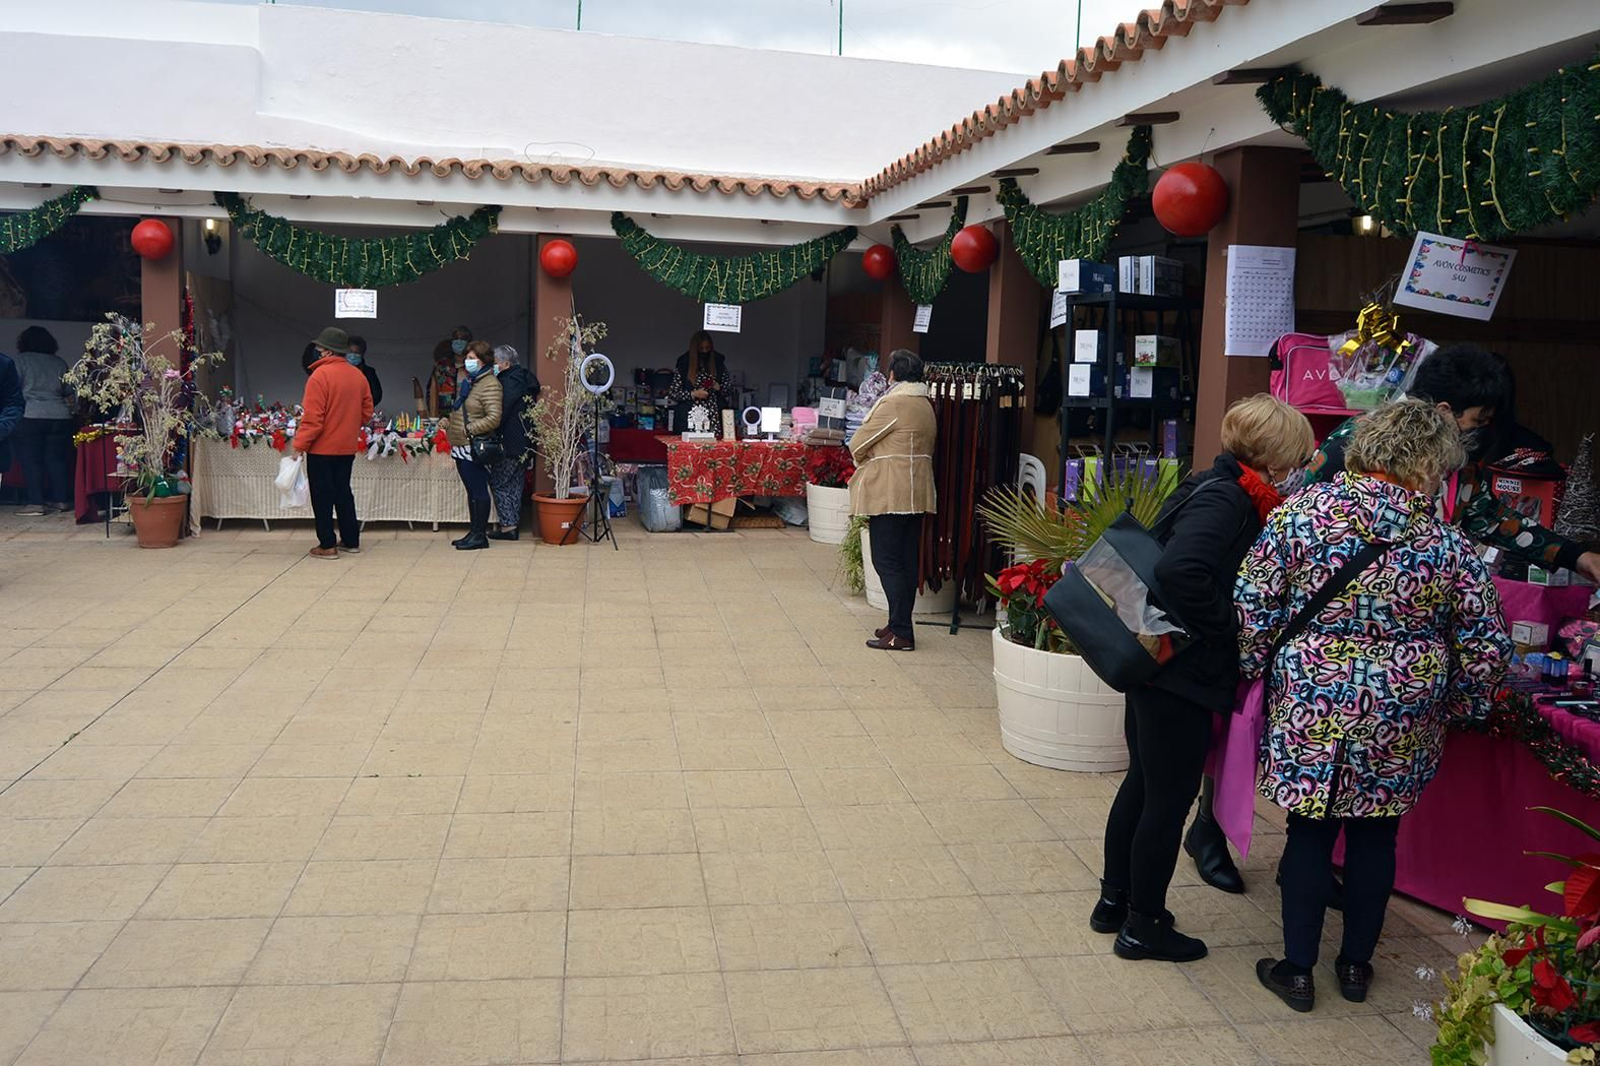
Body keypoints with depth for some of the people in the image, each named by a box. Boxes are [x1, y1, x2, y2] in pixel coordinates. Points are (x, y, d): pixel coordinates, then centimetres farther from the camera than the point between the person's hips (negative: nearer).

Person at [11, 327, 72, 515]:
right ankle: (61, 500, 11)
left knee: (30, 460, 0)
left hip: (31, 415, -4)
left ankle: (36, 502, -5)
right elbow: (69, 390, 13)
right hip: (60, 415, 4)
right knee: (57, 458, 9)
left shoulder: (21, 360, -1)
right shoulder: (60, 362, 9)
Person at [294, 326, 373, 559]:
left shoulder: (320, 375, -16)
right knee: (343, 492, 16)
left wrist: (300, 444, -12)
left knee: (322, 496, 3)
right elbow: (367, 413, 10)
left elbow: (312, 417, -18)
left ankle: (327, 545, 5)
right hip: (347, 447, 6)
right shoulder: (358, 376, 4)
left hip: (322, 447, -6)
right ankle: (351, 541, 20)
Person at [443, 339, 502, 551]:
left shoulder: (489, 384, -13)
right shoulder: (467, 380, 17)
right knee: (471, 491, 14)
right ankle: (474, 532, 20)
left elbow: (494, 418, -21)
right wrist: (450, 425, 17)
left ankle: (481, 535, 1)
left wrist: (470, 429, -20)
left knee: (478, 490, -4)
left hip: (474, 447, -9)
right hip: (461, 446, 10)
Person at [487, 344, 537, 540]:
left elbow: (500, 415, -19)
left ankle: (508, 526, -3)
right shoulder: (524, 379, 14)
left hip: (510, 443, -10)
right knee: (516, 482, 14)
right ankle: (513, 524, 19)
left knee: (499, 482, -2)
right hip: (524, 443, 10)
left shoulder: (509, 382, -16)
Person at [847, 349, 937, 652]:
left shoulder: (892, 403, -13)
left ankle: (901, 632, -8)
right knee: (908, 560, 12)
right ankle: (900, 625, 19)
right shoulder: (927, 406, 13)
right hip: (917, 493, 9)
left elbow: (857, 444, -7)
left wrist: (863, 462, 15)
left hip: (888, 493, -9)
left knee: (887, 561, -6)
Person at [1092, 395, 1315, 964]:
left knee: (1143, 783, 20)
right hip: (1180, 676, -10)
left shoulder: (1214, 488, 10)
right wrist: (1227, 630, -20)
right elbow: (1180, 573, -34)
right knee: (1169, 797, 4)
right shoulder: (1227, 500, -19)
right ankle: (1143, 925, 19)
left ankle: (1115, 900, 34)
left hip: (1155, 666, 10)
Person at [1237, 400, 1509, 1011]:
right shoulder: (1448, 545, -7)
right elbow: (1485, 647, -1)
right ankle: (1356, 964, 33)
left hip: (1307, 709, -1)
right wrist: (1460, 704, 15)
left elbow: (1253, 607, -8)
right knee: (1375, 835, 18)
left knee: (1310, 832, 11)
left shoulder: (1300, 514, -10)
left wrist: (1258, 668, 6)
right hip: (1399, 725, 1)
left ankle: (1297, 970, 21)